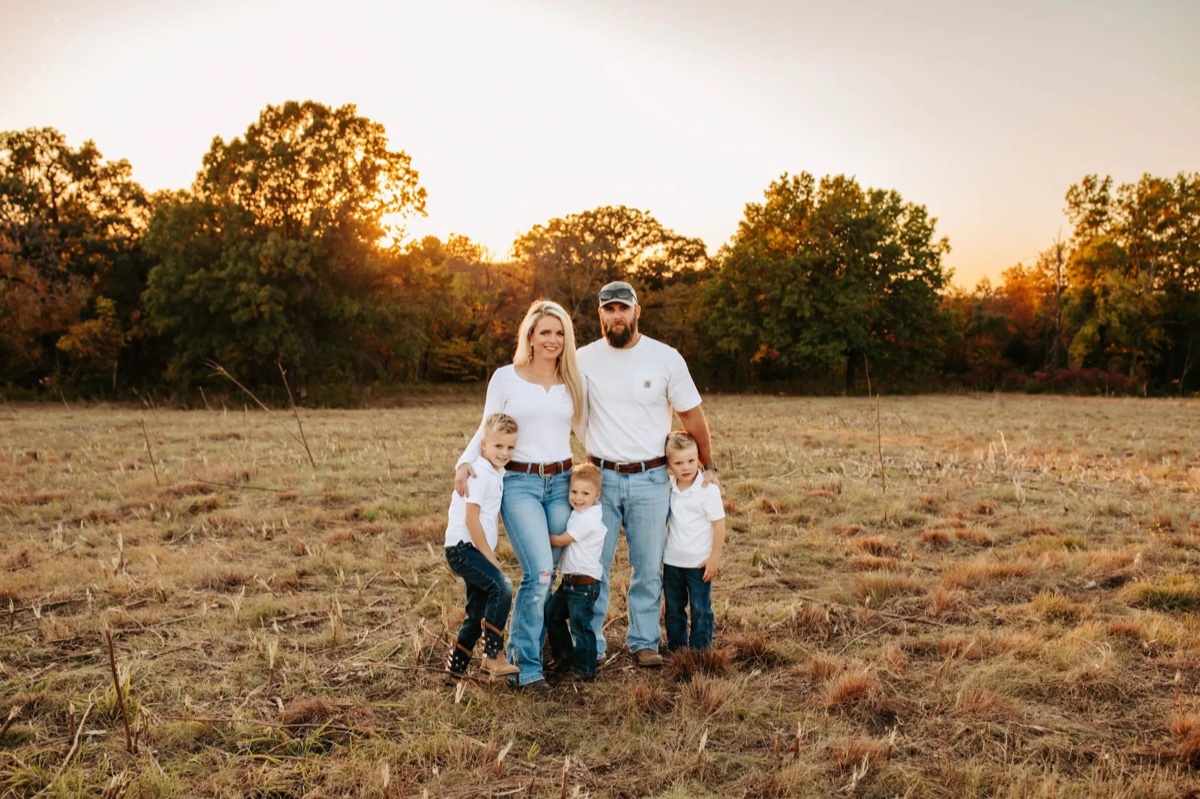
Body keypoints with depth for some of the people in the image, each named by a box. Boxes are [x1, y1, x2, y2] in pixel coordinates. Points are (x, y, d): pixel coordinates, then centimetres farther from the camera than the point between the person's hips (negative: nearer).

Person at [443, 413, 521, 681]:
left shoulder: (496, 473, 12)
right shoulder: (480, 474, -16)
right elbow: (471, 520, -20)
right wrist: (490, 557, -15)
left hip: (474, 550, 10)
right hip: (463, 548, -10)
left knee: (478, 613, 14)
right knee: (502, 587, -27)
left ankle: (456, 667, 27)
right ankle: (493, 657, -20)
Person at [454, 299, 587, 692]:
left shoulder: (575, 381, 10)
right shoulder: (505, 378, 2)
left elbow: (586, 430, 16)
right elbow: (487, 429, 5)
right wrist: (464, 461, -9)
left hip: (562, 482, 3)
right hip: (519, 483, -3)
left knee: (546, 575, 2)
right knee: (540, 572, -16)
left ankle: (525, 653, 20)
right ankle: (526, 666, -3)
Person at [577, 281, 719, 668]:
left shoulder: (666, 358, -2)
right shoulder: (584, 359, 1)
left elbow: (692, 415, 7)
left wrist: (708, 466, 10)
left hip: (650, 479, 0)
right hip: (600, 476, 0)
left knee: (648, 566, 7)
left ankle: (644, 641, 22)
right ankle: (589, 644, 15)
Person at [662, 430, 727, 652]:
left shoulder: (708, 490, -15)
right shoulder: (668, 488, -1)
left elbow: (719, 525, -12)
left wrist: (714, 559, -12)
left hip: (699, 563, -5)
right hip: (672, 561, 5)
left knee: (700, 610, 5)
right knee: (673, 609, 15)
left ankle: (700, 651, 15)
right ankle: (675, 649, 27)